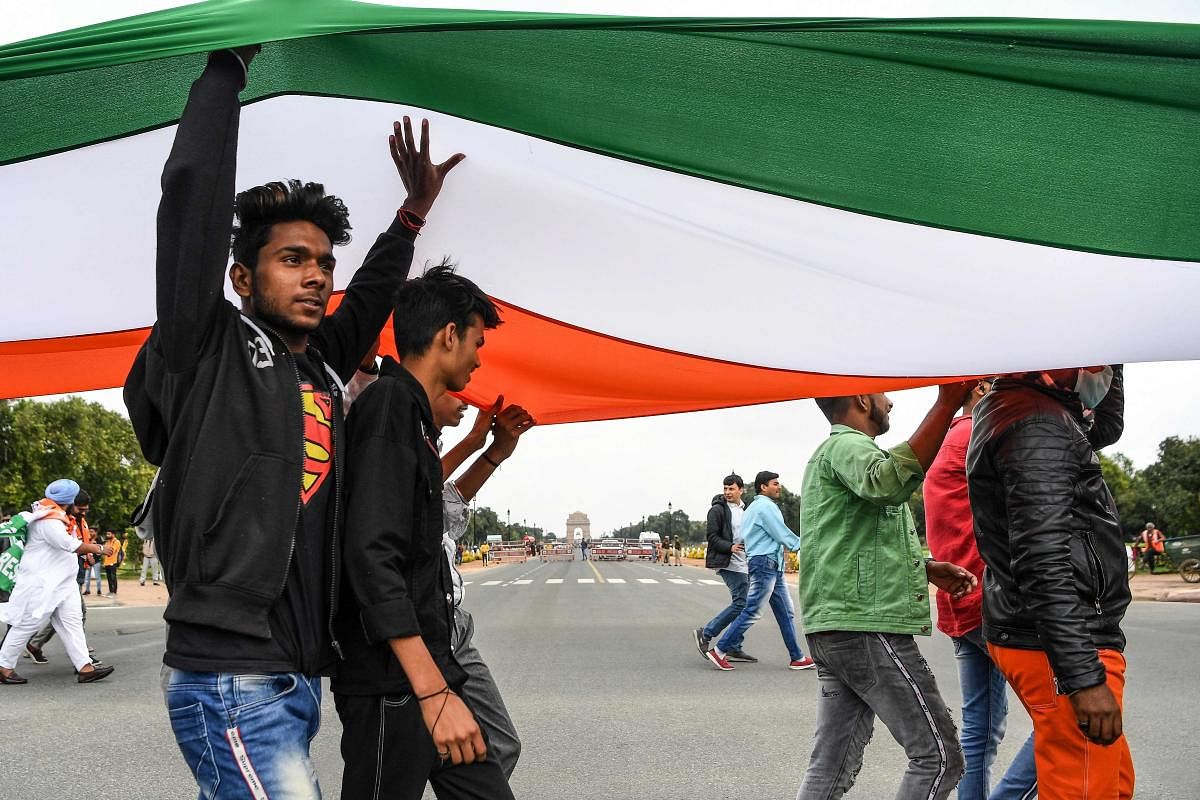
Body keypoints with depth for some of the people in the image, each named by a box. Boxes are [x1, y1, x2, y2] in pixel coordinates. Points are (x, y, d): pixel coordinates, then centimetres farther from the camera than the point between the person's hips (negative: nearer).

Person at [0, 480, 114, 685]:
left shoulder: (53, 515, 13)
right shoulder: (48, 521, -19)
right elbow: (69, 544, -26)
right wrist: (97, 549, -17)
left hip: (61, 581, 10)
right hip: (41, 581, -10)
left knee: (73, 621, 1)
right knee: (28, 623, -1)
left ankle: (85, 668, -4)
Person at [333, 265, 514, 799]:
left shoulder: (412, 412, 17)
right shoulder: (389, 404, -13)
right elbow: (372, 557, -23)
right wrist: (433, 690, -26)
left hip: (428, 669, 10)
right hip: (391, 682, -10)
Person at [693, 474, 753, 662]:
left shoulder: (744, 509, 17)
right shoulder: (718, 509, -6)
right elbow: (712, 536, -11)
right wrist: (730, 547, -23)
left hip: (744, 564, 8)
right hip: (729, 564, -8)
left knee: (741, 604, 8)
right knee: (740, 603, -15)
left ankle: (734, 649, 13)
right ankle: (705, 634, -7)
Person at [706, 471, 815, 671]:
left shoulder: (754, 507, 21)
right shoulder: (765, 506, -11)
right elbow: (782, 534, -11)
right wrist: (801, 544, 3)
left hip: (772, 566, 11)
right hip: (765, 562, -11)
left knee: (786, 612, 10)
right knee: (752, 611, -10)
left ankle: (797, 658, 13)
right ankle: (719, 651, -7)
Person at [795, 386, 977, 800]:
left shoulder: (833, 452, 26)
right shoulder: (847, 445, -7)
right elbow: (889, 483, -32)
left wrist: (928, 568, 16)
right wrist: (947, 404, -37)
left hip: (835, 629, 10)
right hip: (868, 627, -10)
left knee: (832, 766, 8)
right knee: (939, 757, -4)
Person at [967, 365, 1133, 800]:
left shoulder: (1037, 418, 15)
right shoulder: (1037, 427, -18)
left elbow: (1105, 427, 36)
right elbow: (1044, 564, -26)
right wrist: (1086, 677, -28)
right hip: (1060, 648, -11)